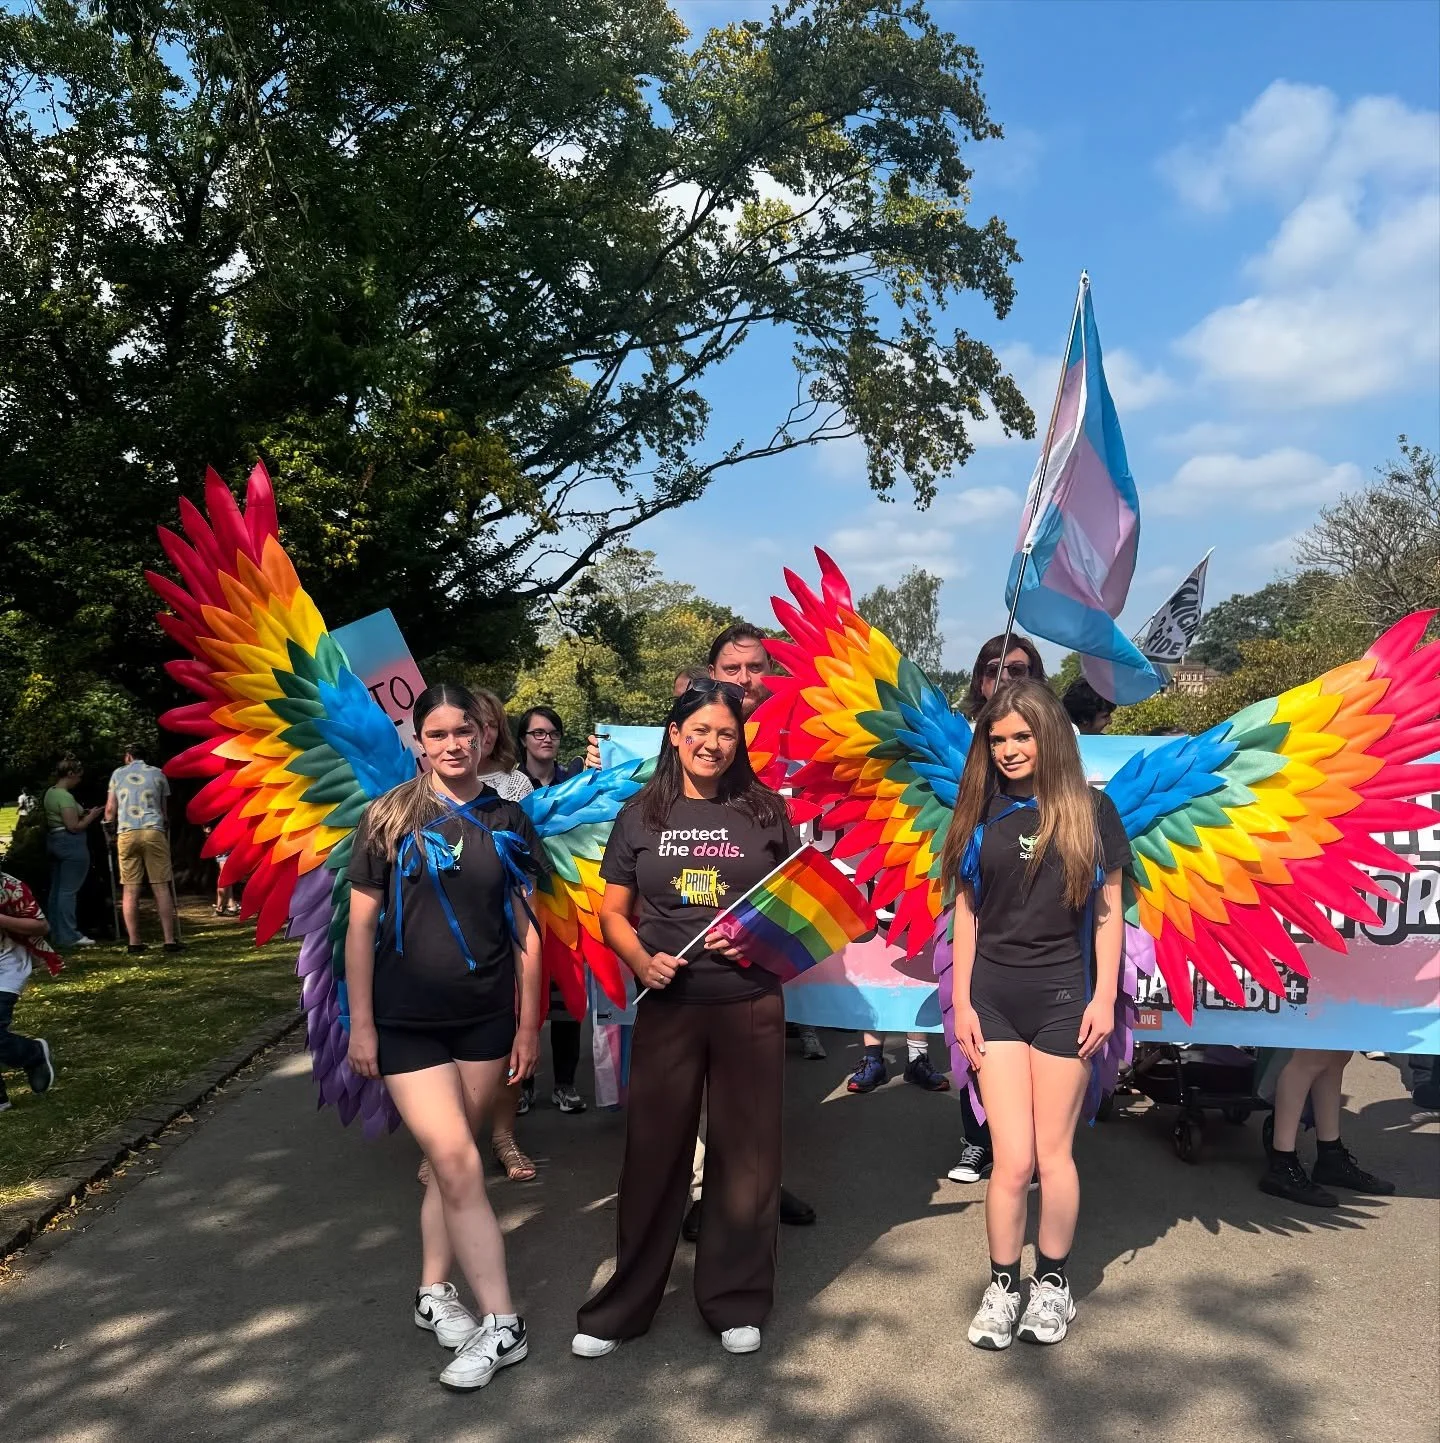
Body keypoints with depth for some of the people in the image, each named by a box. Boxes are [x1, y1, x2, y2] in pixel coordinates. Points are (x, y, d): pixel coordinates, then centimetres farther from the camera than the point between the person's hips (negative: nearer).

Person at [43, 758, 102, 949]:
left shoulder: (50, 793, 12)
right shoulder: (65, 796, -18)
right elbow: (74, 826, -20)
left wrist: (82, 814, 13)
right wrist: (91, 816, -5)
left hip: (53, 841, 10)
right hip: (71, 844, -10)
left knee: (56, 889, 13)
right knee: (68, 890, -7)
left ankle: (57, 933, 19)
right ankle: (69, 936, -5)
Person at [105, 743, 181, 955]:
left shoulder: (118, 774, 15)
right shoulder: (158, 774, 15)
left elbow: (110, 810, 12)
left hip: (126, 833, 1)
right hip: (154, 831, 0)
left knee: (130, 890, 3)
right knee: (161, 887, -1)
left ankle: (134, 943, 1)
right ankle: (169, 940, -4)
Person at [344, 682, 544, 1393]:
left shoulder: (508, 822, 2)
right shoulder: (390, 818, -5)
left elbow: (524, 929, 5)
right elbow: (361, 924, -3)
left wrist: (529, 1023, 5)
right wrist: (361, 1023, -5)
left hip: (486, 1019, 3)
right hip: (408, 1021, -2)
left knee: (448, 1160, 11)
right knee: (459, 1164, -8)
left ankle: (434, 1293, 30)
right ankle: (502, 1325, 2)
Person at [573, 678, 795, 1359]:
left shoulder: (765, 812, 3)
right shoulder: (642, 814, 4)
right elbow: (613, 912, 7)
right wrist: (643, 962, -11)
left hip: (750, 1004, 0)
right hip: (666, 1005, 0)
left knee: (745, 1153, 8)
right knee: (653, 1152, 7)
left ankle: (735, 1302, 26)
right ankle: (623, 1306, 23)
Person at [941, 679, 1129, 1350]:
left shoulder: (1090, 810, 1)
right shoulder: (980, 812, 5)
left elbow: (1108, 909, 4)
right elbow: (966, 910, 7)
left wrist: (1105, 996, -2)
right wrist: (961, 1001, 4)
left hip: (1063, 996, -1)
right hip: (994, 998, 1)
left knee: (1053, 1149, 7)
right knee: (1012, 1157, 0)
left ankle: (1053, 1281, 26)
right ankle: (1002, 1286, 17)